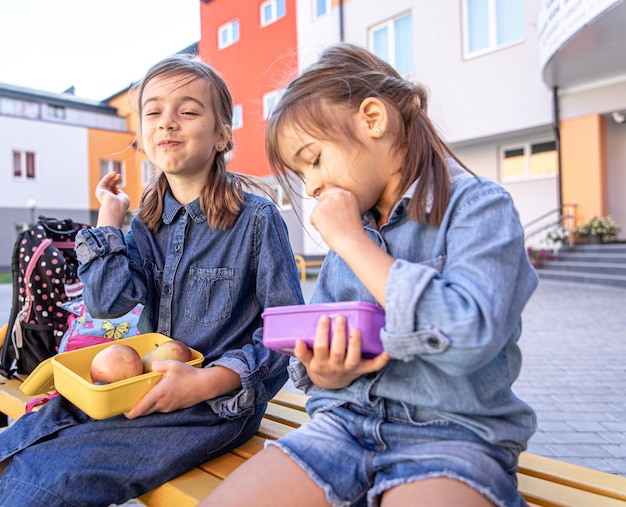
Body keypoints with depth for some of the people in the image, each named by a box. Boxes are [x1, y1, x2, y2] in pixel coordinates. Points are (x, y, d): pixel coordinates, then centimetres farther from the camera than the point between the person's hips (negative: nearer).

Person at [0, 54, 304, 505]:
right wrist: (109, 219, -1)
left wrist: (207, 381, -21)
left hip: (219, 404, -5)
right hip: (146, 386, 6)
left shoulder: (256, 218, -12)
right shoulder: (147, 223, 7)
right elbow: (108, 302, -6)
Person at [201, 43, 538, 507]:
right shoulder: (349, 229, 10)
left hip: (451, 431, -4)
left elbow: (468, 337, -23)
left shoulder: (479, 206, -6)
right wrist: (325, 374, -10)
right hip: (346, 418, 5)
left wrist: (352, 242, -16)